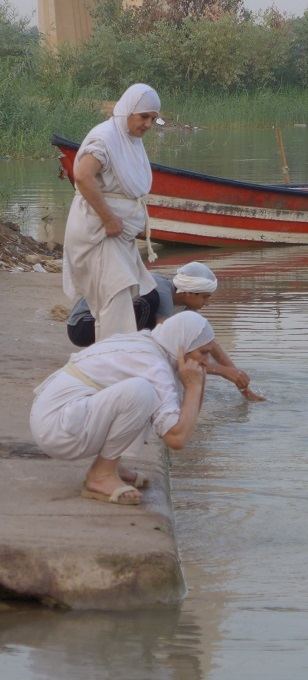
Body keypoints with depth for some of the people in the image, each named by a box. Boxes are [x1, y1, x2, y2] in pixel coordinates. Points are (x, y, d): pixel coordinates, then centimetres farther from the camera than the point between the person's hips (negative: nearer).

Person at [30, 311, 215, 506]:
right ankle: (101, 476, -14)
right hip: (58, 428, -10)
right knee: (140, 391, -30)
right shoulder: (154, 366, -16)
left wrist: (200, 380, 4)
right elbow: (177, 438, -26)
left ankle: (107, 464, 12)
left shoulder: (144, 343, 13)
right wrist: (193, 386, -13)